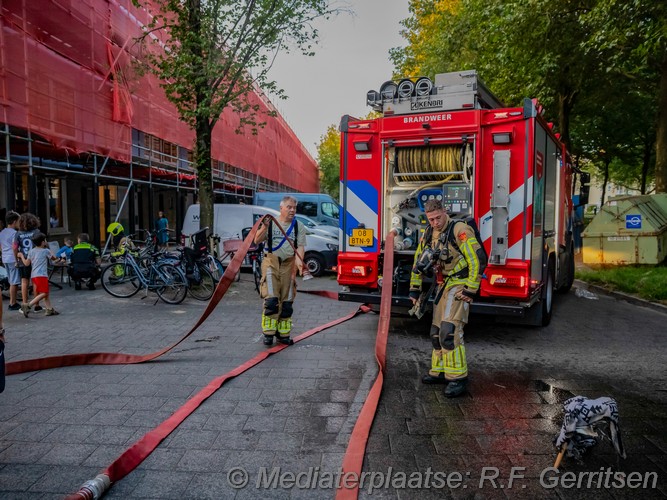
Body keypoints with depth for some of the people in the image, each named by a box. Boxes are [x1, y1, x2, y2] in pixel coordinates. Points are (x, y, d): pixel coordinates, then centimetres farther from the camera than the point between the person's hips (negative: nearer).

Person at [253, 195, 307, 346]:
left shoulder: (299, 226, 8)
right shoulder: (270, 223, 5)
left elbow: (300, 246, -2)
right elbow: (257, 241, 0)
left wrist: (299, 261, -21)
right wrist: (264, 227, -17)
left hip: (289, 264, 2)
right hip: (271, 263, -2)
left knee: (287, 301, 5)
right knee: (271, 299, -10)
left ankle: (283, 334, 15)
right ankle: (268, 333, -2)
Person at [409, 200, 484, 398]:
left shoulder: (459, 230, -14)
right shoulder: (428, 234, 10)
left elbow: (476, 259, -19)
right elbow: (419, 263, 16)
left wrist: (470, 290, -20)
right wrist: (414, 289, 14)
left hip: (459, 287, -8)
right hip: (442, 287, 8)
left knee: (450, 331, -18)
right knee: (437, 332, 12)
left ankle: (458, 378, -10)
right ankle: (440, 372, 25)